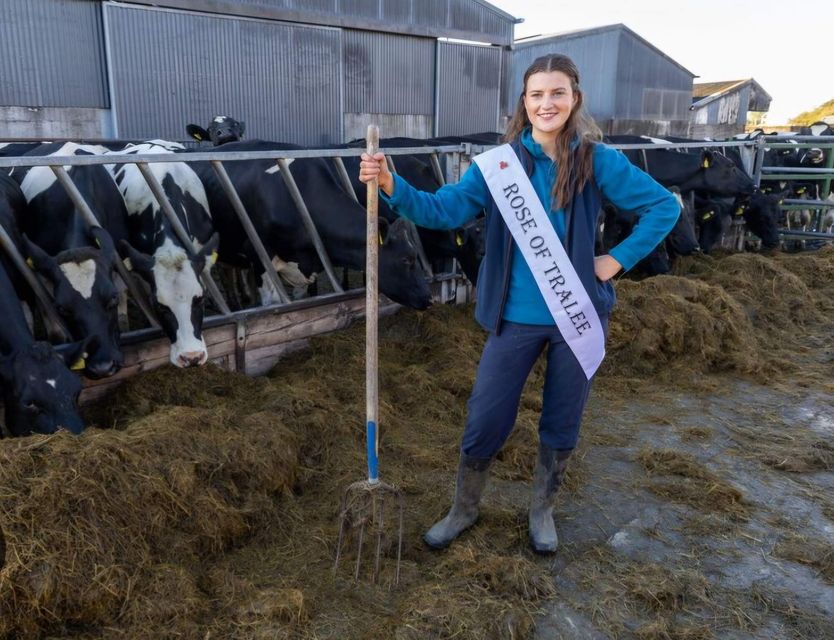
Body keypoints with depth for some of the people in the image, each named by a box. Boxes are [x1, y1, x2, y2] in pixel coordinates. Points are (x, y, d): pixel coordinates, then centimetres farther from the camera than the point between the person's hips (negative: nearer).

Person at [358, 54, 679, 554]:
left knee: (562, 424, 15)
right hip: (516, 318, 0)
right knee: (485, 421, 6)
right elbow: (443, 210, -11)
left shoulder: (598, 161, -5)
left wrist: (618, 260, -5)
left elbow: (665, 206, 1)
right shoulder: (500, 162, -4)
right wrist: (392, 186, -26)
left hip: (579, 314, 0)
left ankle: (542, 511, 40)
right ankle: (464, 510, 33)